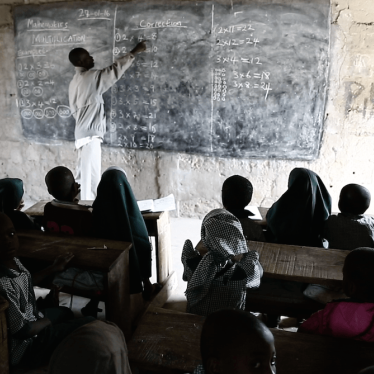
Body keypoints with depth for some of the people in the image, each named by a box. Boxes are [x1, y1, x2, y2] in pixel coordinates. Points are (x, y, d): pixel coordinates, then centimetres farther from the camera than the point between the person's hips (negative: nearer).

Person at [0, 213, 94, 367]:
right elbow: (22, 330, -27)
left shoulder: (13, 261, -10)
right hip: (25, 345, -9)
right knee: (89, 324, 2)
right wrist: (48, 321, -9)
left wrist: (53, 268, 18)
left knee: (65, 312, 30)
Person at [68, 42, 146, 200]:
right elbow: (115, 70, -11)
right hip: (90, 134, -10)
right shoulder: (91, 77, -11)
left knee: (83, 175, 13)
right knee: (91, 176, -7)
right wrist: (134, 52, -2)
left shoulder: (75, 82, 17)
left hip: (82, 133, 10)